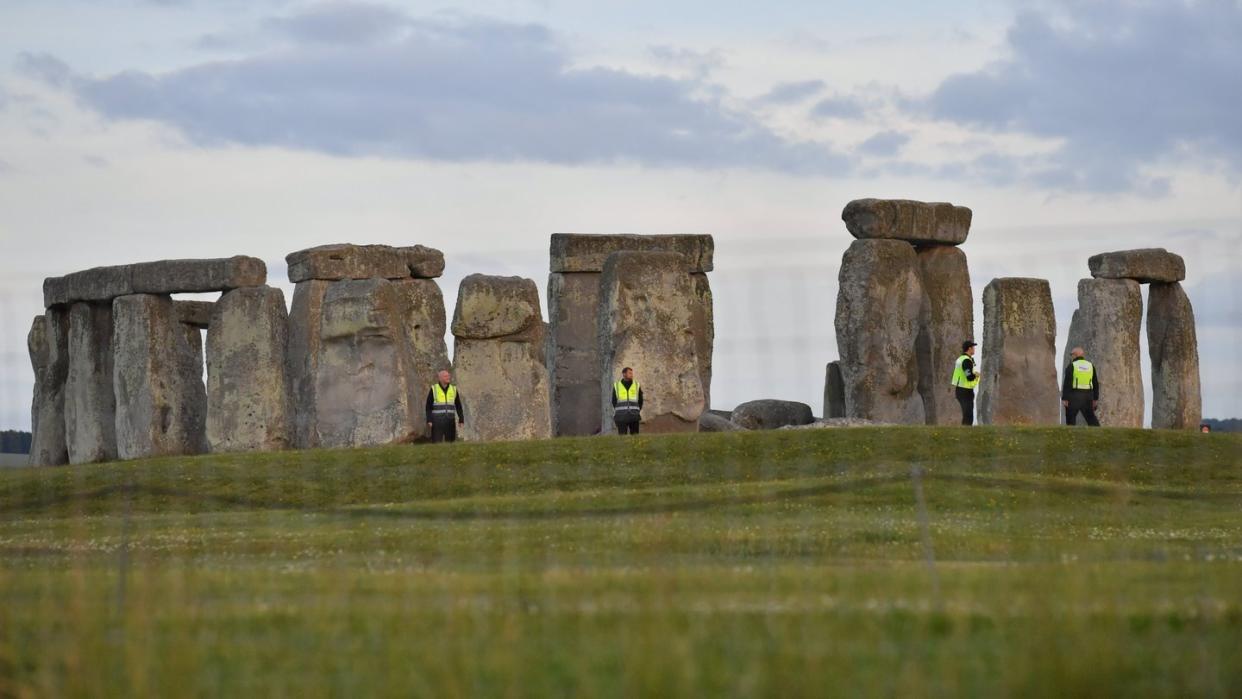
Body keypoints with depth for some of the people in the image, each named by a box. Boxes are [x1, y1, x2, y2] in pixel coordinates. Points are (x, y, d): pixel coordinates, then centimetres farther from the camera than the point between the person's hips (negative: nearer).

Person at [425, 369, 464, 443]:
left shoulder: (454, 389, 5)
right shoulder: (433, 389, -4)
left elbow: (458, 406, 9)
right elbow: (428, 407, -2)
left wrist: (461, 419, 0)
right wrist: (429, 421, -11)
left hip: (450, 422, 3)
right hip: (437, 421, -3)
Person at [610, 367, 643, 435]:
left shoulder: (637, 385, 8)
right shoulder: (616, 386, 7)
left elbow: (640, 401, 13)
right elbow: (614, 401, 12)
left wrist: (638, 412, 4)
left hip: (634, 417, 1)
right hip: (621, 418, -1)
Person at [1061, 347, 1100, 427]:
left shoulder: (1071, 366, -6)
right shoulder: (1091, 366, 10)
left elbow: (1067, 383, -11)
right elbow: (1096, 384, 12)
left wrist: (1064, 399, -10)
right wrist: (1096, 399, 17)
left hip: (1073, 396, -4)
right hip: (1087, 396, 4)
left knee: (1071, 419, 2)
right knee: (1091, 418, 11)